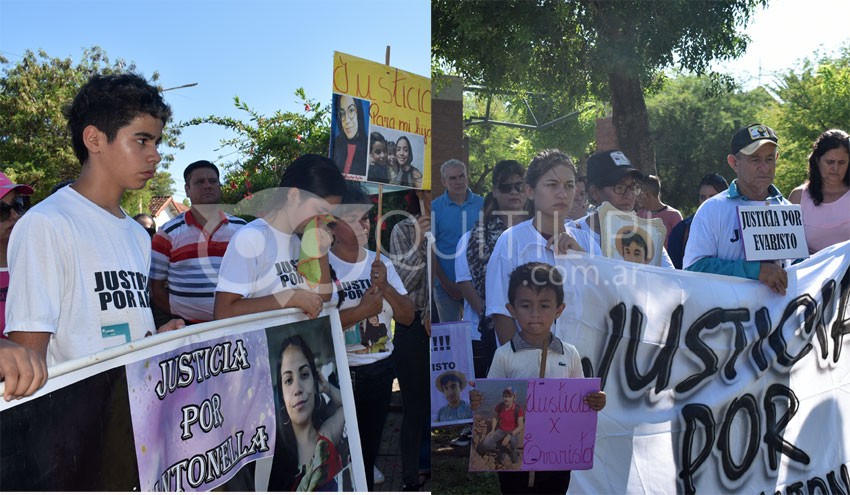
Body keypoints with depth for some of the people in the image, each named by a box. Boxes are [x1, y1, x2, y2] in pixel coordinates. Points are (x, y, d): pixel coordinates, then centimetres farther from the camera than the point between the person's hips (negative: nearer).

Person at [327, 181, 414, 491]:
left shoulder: (381, 263, 5)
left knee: (369, 450, 18)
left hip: (380, 370, 5)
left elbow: (407, 317, 3)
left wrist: (385, 287, -13)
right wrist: (361, 310, -20)